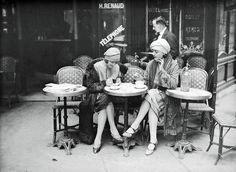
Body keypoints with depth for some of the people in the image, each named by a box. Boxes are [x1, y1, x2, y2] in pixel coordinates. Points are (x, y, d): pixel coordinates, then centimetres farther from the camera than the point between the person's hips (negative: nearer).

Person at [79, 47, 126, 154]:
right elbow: (89, 86, -16)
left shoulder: (117, 68, 2)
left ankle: (98, 137, -34)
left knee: (104, 107, -31)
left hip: (110, 95, 3)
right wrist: (104, 83, -28)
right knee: (105, 100, -36)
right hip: (95, 95, -3)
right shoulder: (95, 67, -12)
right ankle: (113, 130, -34)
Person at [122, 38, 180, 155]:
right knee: (152, 106, -32)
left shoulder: (173, 65, -2)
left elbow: (174, 85, -12)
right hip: (151, 94, 3)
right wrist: (140, 79, -9)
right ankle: (153, 140, -36)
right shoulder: (151, 64, 9)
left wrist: (162, 70, -17)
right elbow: (146, 81, 14)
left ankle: (134, 127, -31)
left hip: (166, 96, -3)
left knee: (152, 95, -34)